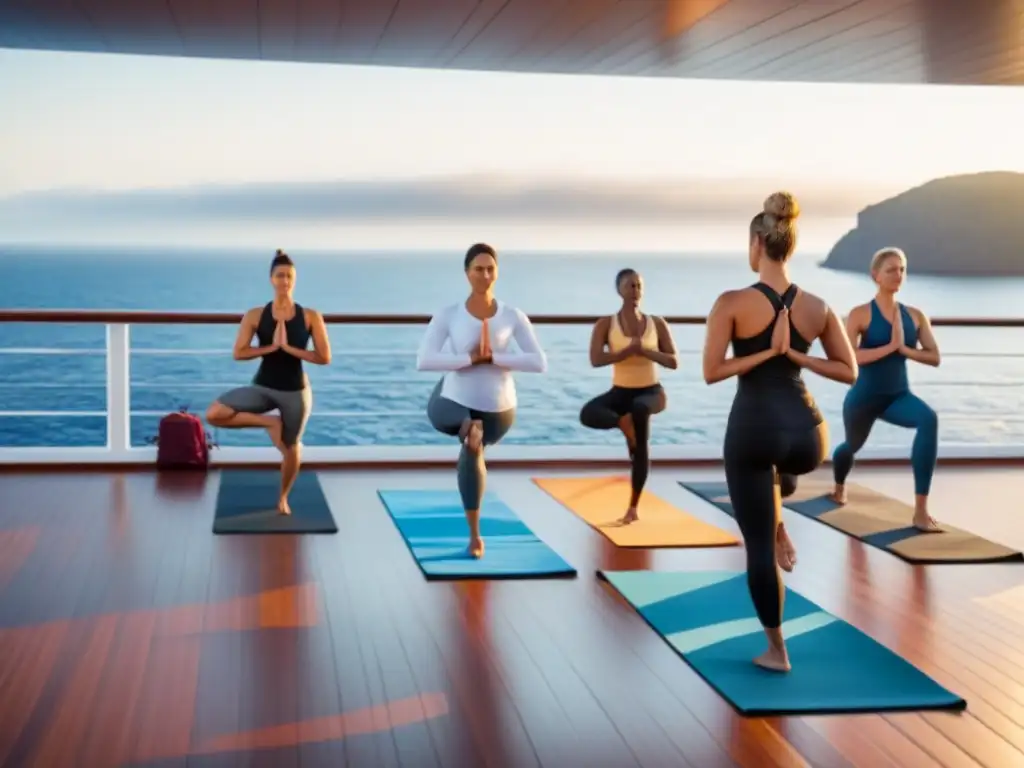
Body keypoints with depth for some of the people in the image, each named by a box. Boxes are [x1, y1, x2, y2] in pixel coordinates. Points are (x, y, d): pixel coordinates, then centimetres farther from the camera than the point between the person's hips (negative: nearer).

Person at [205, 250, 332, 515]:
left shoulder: (310, 317, -6)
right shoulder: (255, 315, -4)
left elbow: (324, 357, -10)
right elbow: (238, 353, -8)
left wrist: (289, 348, -17)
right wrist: (271, 347, -18)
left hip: (295, 391, -1)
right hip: (262, 387, 1)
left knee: (291, 448, 11)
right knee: (214, 414, -18)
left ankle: (283, 497, 39)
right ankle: (270, 423, 0)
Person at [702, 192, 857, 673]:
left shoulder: (732, 303, -8)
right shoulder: (818, 307, 3)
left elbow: (711, 372, -10)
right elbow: (848, 372, 7)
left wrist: (767, 352, -5)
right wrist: (794, 355, 6)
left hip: (753, 428, -4)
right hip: (805, 433, 4)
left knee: (758, 546, 9)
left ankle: (776, 651, 16)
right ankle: (781, 536, 32)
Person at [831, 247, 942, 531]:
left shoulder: (915, 315, 0)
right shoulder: (860, 314, -13)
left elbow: (935, 357, -3)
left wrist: (904, 348, -18)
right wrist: (890, 346, -24)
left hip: (898, 396, 2)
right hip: (864, 396, -2)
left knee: (929, 419, -30)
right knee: (852, 445, 22)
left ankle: (921, 511, -30)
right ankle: (839, 487, 64)